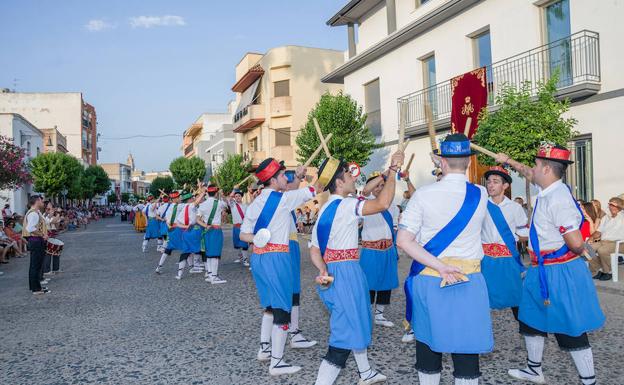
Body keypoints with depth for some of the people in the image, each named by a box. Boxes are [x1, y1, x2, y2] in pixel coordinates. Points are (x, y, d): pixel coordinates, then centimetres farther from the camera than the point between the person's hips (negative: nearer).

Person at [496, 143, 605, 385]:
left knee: (571, 330, 0)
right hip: (542, 271, 10)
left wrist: (578, 252, -6)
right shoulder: (547, 190, 4)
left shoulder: (558, 199, -25)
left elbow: (577, 244, -27)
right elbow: (527, 174, 27)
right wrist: (508, 161, 36)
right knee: (530, 319, 21)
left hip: (558, 273, -10)